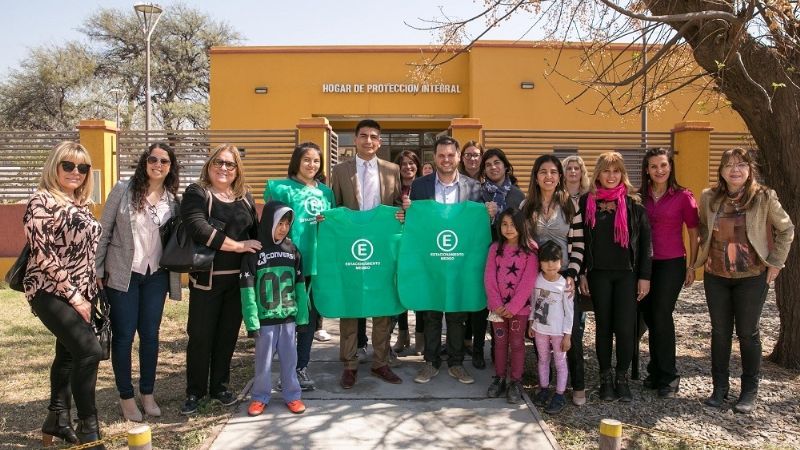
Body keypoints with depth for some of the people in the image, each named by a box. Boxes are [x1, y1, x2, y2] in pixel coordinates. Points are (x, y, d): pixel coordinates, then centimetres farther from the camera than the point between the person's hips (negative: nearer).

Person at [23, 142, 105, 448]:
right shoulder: (42, 202, -12)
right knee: (90, 350, -18)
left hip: (79, 293, 8)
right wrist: (73, 295, -17)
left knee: (68, 353, 15)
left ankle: (57, 420, 31)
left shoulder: (80, 204, 11)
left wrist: (89, 292, 13)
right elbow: (44, 256, -17)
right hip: (50, 292, -8)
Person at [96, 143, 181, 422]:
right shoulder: (123, 190, -5)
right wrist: (98, 269, -6)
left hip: (156, 276, 3)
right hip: (122, 274, -2)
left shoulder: (172, 200, 4)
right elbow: (104, 231, -3)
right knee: (123, 335, 4)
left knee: (150, 335, 9)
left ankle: (147, 393, 25)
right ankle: (126, 396, 19)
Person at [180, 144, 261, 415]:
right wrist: (237, 246, -20)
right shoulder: (197, 193, -4)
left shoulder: (244, 196, 11)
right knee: (200, 336, 4)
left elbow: (255, 231, 18)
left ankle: (219, 388, 26)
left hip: (238, 278, 4)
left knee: (228, 335, 12)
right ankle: (195, 392, 19)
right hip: (206, 278, -4)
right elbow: (198, 229, -19)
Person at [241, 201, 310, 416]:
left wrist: (302, 316, 3)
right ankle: (260, 397, 24)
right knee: (263, 360, 9)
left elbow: (300, 285, 6)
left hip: (288, 317, 3)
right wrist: (251, 321, -12)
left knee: (289, 358, 12)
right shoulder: (254, 252, -7)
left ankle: (292, 395, 24)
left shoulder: (292, 250, 4)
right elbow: (248, 289, -8)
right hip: (265, 318, -3)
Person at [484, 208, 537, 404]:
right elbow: (489, 278, -1)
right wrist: (496, 304, -10)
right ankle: (499, 378, 23)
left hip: (519, 306, -3)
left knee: (517, 343, 5)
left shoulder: (530, 249, -8)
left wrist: (513, 306, -15)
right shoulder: (495, 248, 2)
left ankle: (516, 382, 16)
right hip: (498, 306, 3)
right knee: (500, 342, 12)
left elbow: (528, 281, -11)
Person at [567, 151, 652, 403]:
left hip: (627, 273, -1)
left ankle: (622, 377, 16)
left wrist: (644, 276, -3)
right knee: (603, 326, 7)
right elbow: (579, 240, 5)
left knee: (625, 327, -3)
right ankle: (605, 378, 20)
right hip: (598, 274, 1)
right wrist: (580, 273, 1)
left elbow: (645, 241, 0)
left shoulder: (633, 202, 0)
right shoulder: (587, 202, 2)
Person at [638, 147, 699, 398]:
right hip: (644, 264, 4)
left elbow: (693, 233, 0)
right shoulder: (640, 197, 4)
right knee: (649, 317, 9)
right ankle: (656, 372, 25)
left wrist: (692, 267, -2)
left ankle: (668, 377, 12)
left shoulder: (683, 196, -4)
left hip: (671, 264, -4)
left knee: (661, 317, -3)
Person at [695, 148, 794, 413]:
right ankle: (720, 388, 22)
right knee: (720, 332, 10)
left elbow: (786, 229, 2)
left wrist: (775, 262, -2)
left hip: (752, 277, -2)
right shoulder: (709, 198, -1)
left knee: (748, 333, 6)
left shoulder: (764, 197, -8)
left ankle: (749, 391, 20)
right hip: (716, 276, 2)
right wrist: (699, 261, 6)